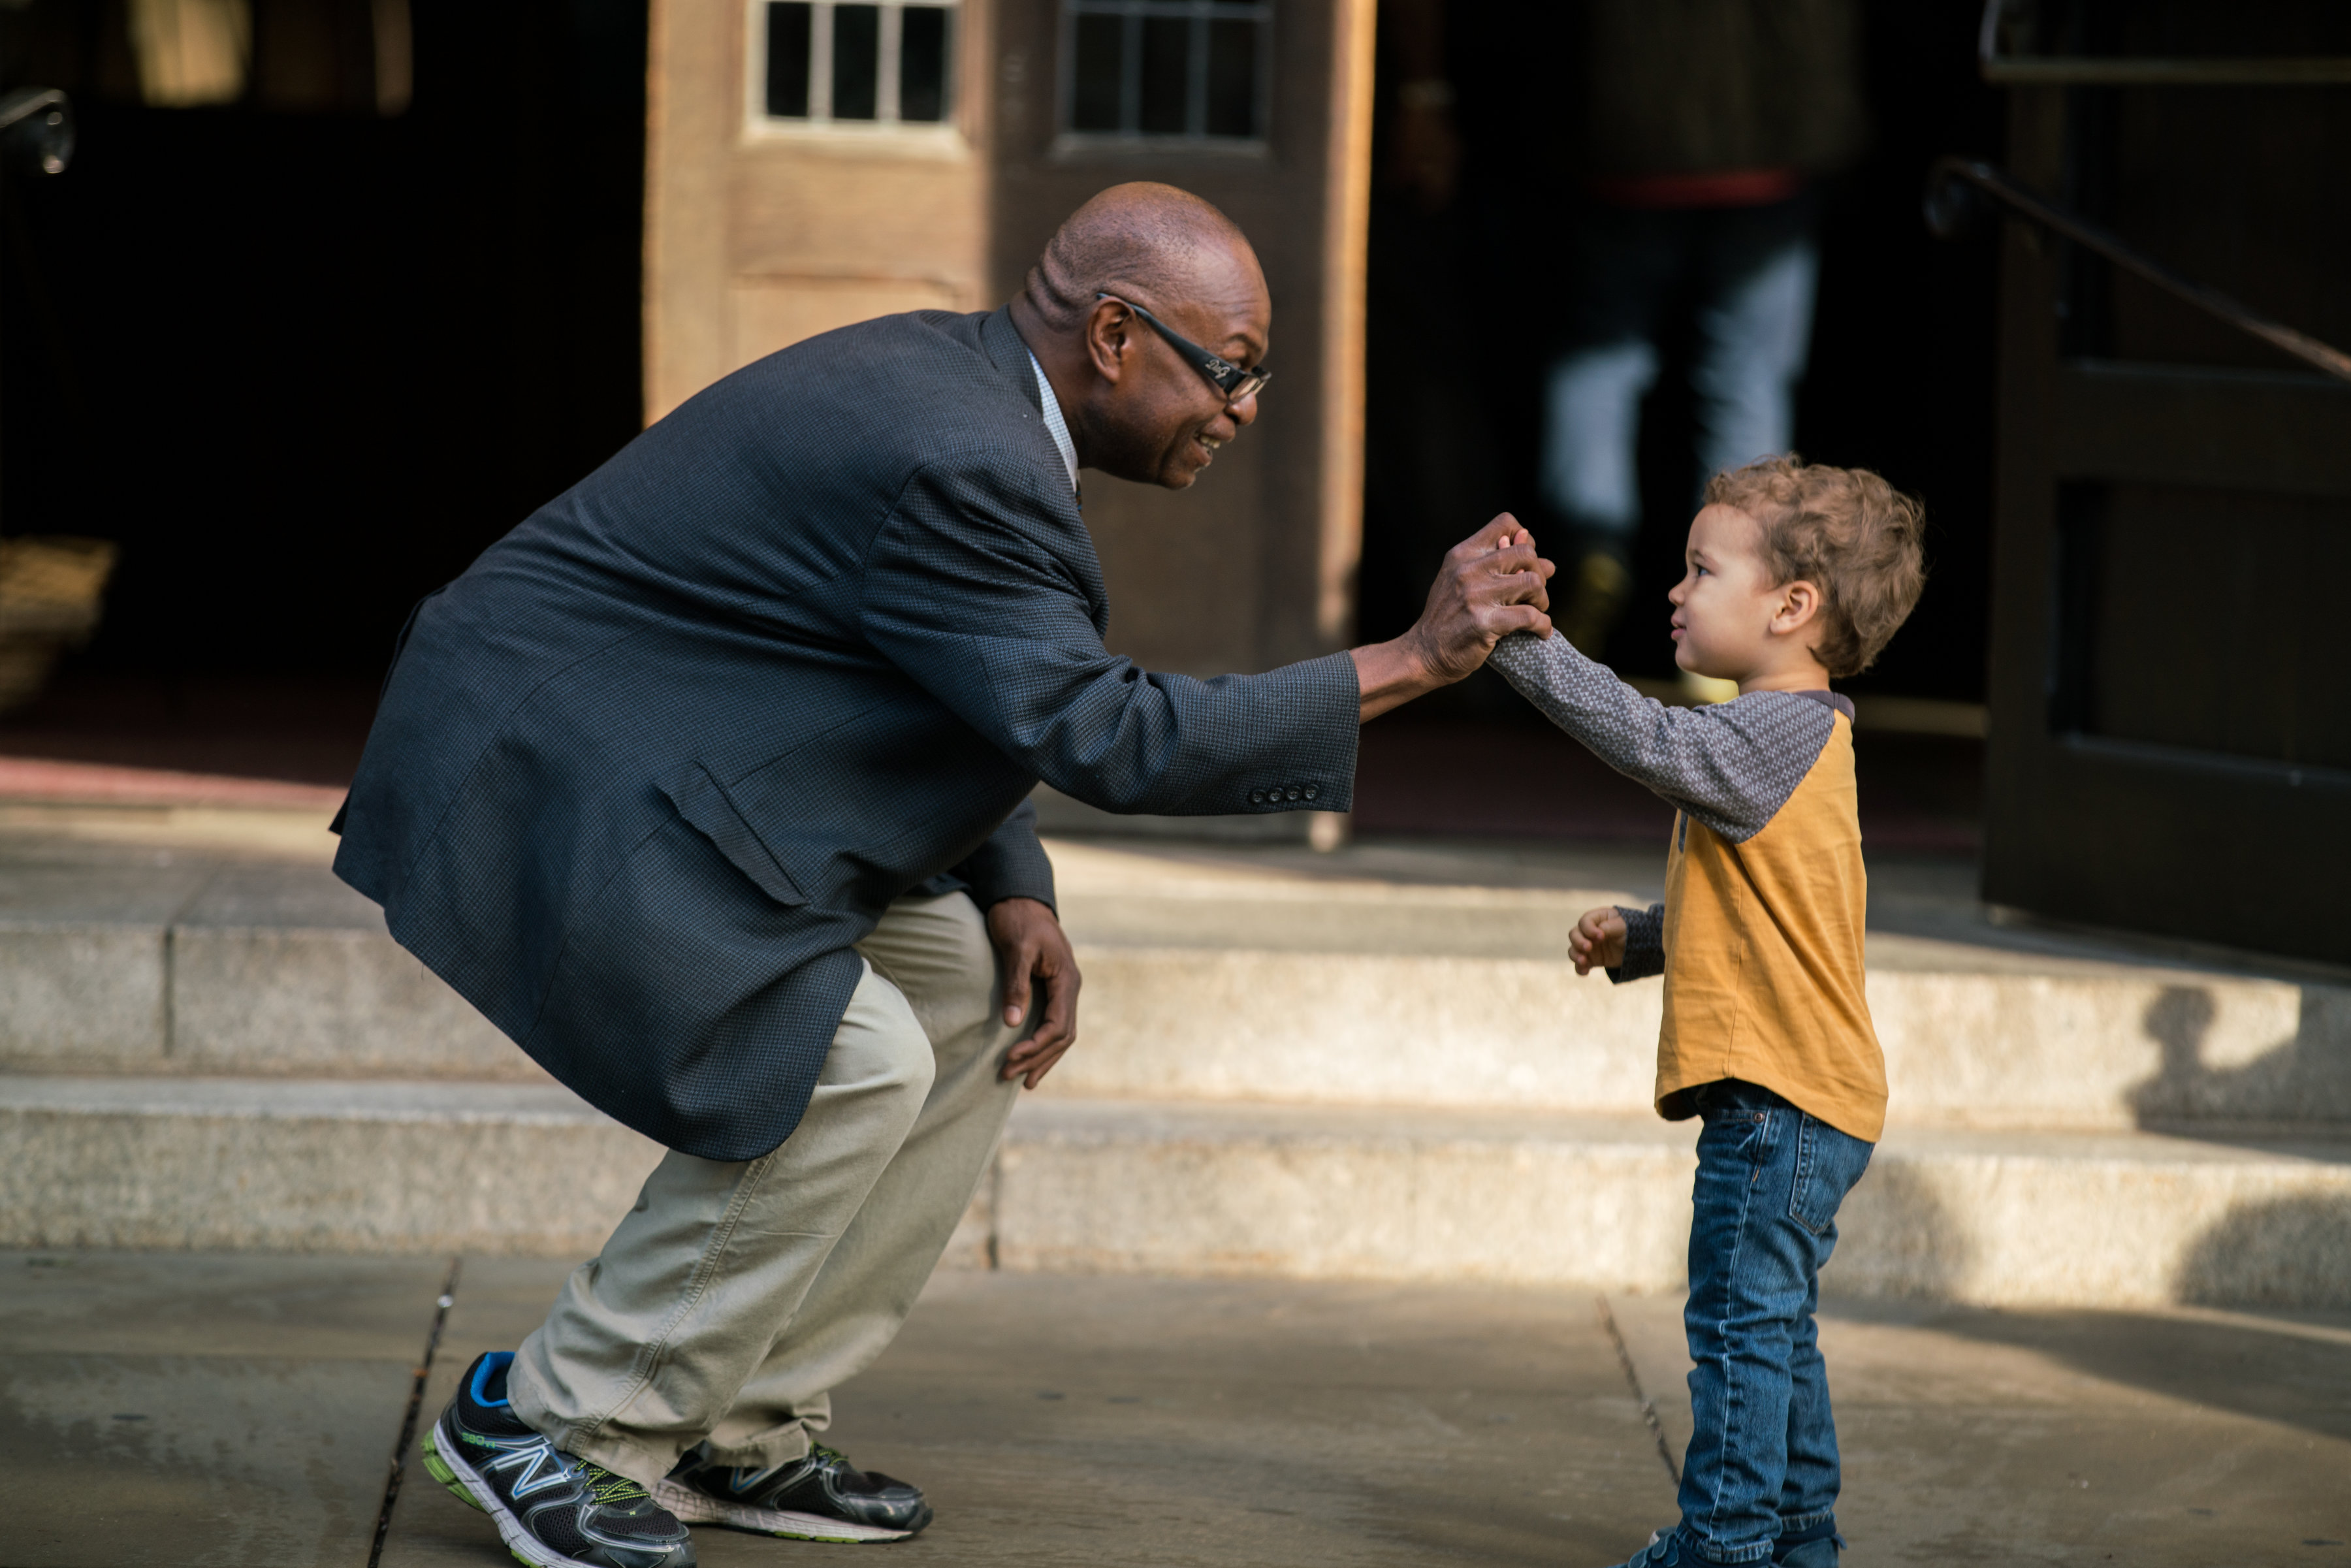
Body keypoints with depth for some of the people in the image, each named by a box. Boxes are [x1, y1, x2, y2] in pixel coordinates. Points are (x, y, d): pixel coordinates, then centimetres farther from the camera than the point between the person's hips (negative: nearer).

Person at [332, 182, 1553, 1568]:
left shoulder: (958, 378, 7)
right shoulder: (957, 464, -26)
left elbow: (981, 700, 16)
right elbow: (1112, 740, -28)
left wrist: (1017, 899, 1)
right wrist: (1412, 663, -25)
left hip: (657, 764, 11)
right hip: (547, 779, -11)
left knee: (976, 1000, 10)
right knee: (853, 1063, -20)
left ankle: (736, 1432, 13)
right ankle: (555, 1423, -5)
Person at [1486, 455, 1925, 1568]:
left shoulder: (1779, 730, -14)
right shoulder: (1789, 736, 19)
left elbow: (1648, 740, -29)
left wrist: (1520, 641, -31)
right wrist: (1636, 938, 11)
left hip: (1779, 1095, -11)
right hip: (1804, 1098, 11)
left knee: (1740, 1320, -8)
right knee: (1773, 1330, 18)